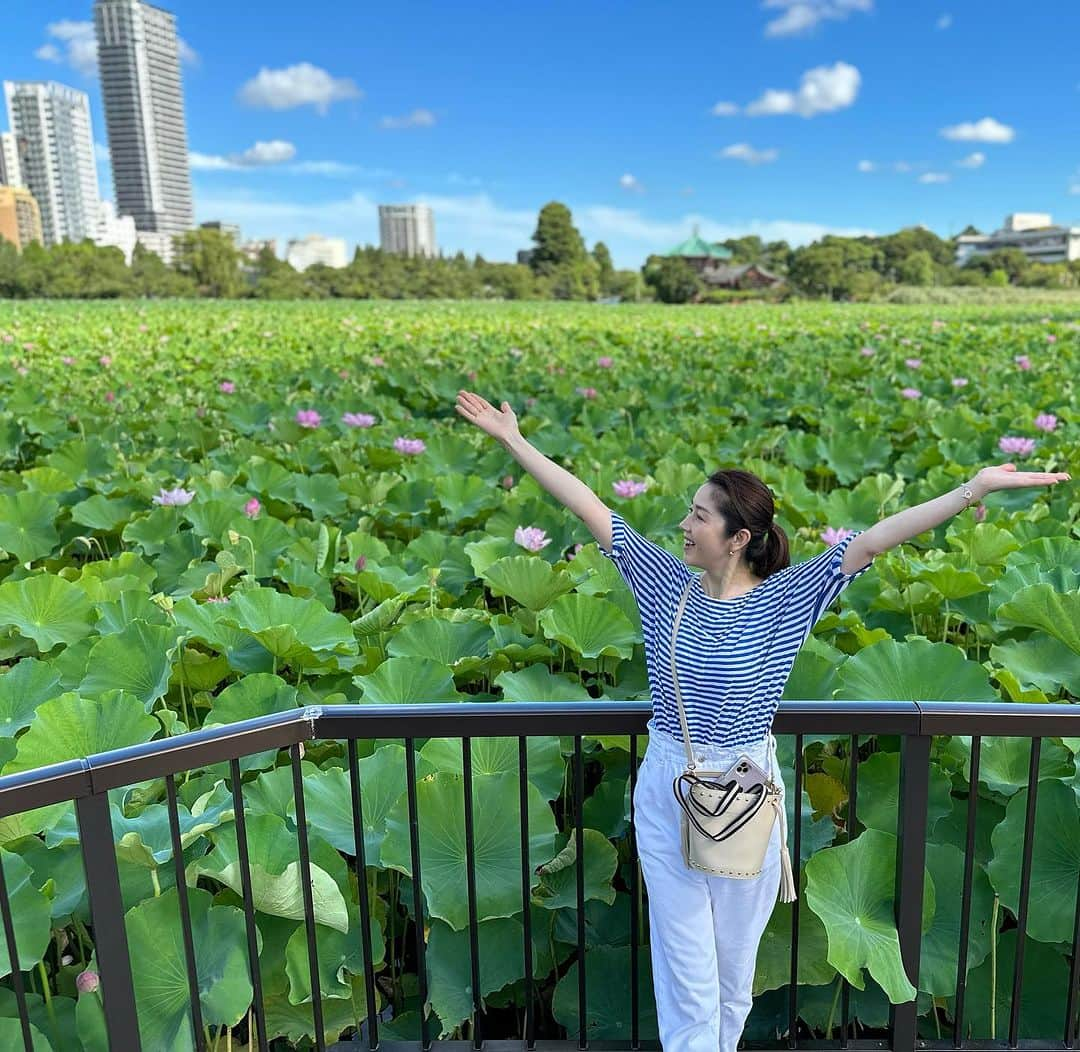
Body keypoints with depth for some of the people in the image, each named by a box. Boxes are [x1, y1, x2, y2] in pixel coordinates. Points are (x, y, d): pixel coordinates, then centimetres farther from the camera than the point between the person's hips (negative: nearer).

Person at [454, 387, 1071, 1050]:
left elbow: (872, 540, -18)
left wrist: (979, 487, -24)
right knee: (683, 957, 11)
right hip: (666, 789, 2)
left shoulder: (785, 598, -9)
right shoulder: (667, 584, -4)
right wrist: (513, 439, -1)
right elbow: (588, 507, -4)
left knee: (735, 959, 16)